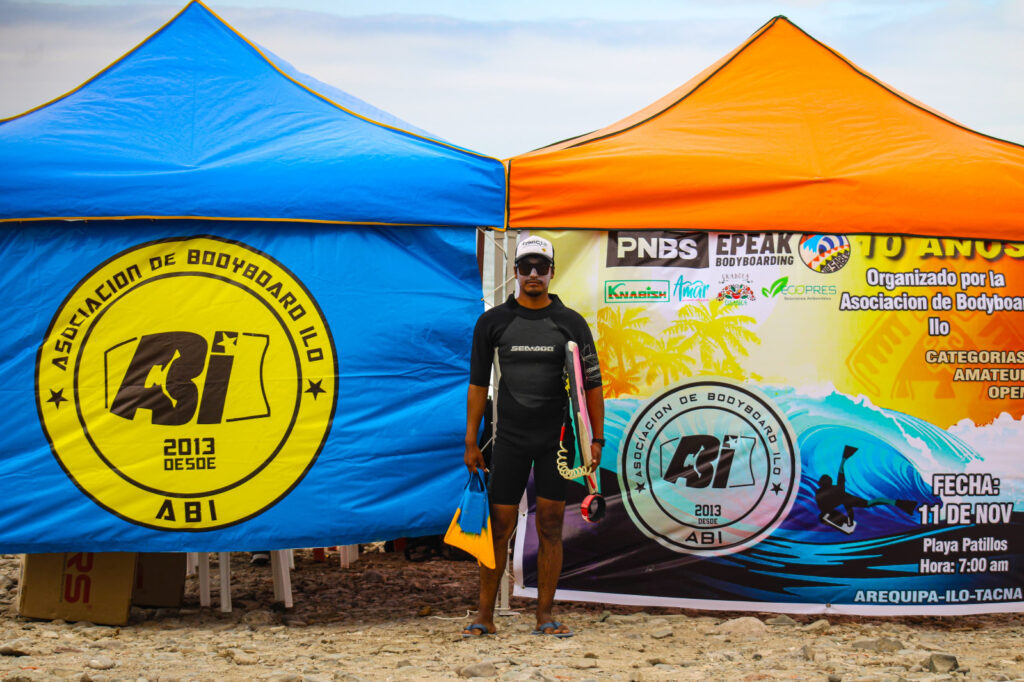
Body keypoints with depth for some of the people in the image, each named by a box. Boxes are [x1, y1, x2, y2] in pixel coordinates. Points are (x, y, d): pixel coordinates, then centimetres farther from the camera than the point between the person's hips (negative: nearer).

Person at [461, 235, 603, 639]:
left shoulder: (571, 322, 4)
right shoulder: (493, 322, 4)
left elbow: (591, 382, 5)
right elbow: (478, 384, 7)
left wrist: (596, 439, -2)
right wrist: (471, 442, 3)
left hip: (557, 438, 0)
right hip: (509, 438, 0)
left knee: (550, 526, 2)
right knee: (499, 527, -1)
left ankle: (545, 616, 9)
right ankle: (485, 616, 5)